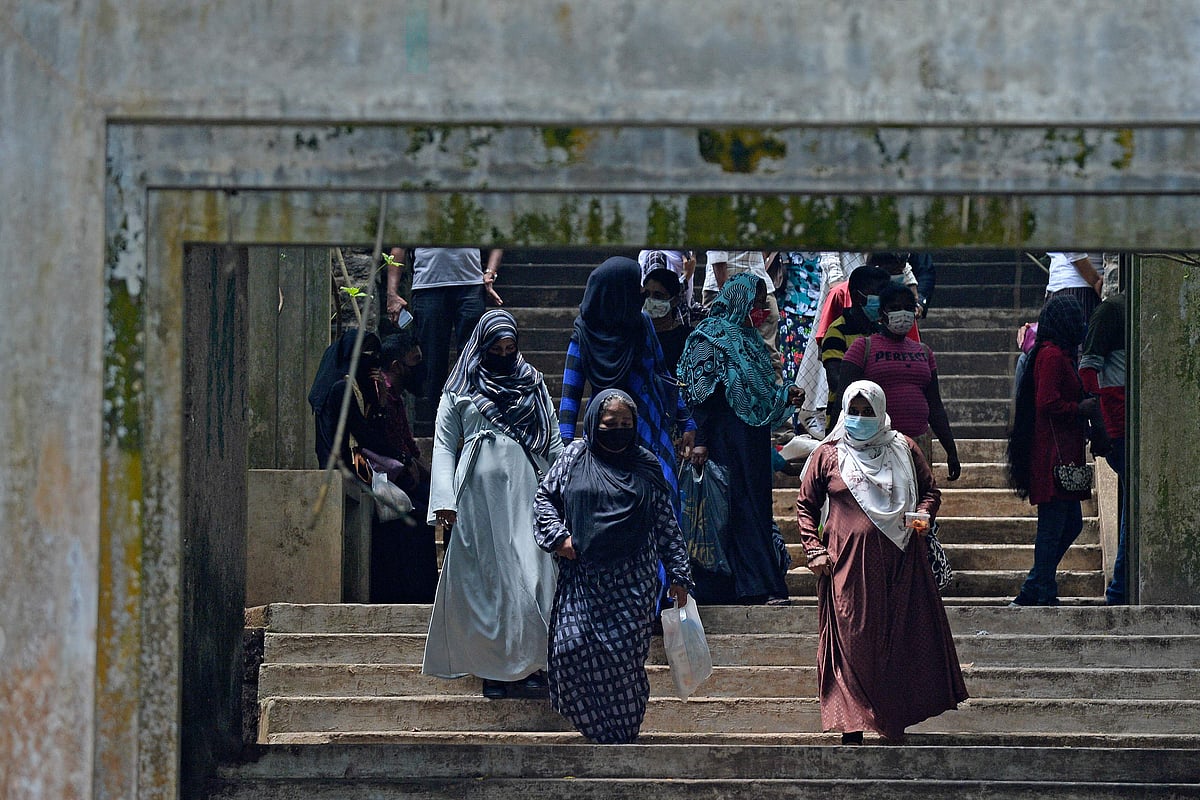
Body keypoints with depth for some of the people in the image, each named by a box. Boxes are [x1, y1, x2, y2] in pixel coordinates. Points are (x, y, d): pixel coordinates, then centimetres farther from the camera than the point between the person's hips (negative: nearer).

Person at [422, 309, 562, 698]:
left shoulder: (533, 385, 16)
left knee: (530, 574, -6)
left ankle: (531, 664, -3)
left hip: (523, 491, 2)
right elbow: (444, 447, 4)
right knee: (487, 576, -2)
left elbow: (552, 444, 17)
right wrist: (444, 500, -8)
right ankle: (495, 668, 1)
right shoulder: (460, 391, 9)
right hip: (479, 494, -2)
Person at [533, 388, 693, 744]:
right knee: (572, 647, -11)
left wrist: (678, 574, 6)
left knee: (623, 653, -8)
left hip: (631, 581, -1)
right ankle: (598, 727, 2)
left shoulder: (646, 465, 9)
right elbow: (545, 497, 14)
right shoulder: (575, 456, 8)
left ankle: (621, 734, 3)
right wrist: (558, 536, -2)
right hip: (581, 577, 1)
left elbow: (666, 524, 9)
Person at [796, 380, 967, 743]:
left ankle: (896, 721, 10)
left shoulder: (904, 449, 10)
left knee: (903, 640, 0)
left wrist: (923, 514, -4)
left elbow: (931, 490, 18)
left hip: (901, 561, 2)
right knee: (852, 643, -3)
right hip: (848, 562, -1)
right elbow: (806, 505, 11)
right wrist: (814, 551, 0)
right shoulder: (827, 454, 7)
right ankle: (852, 729, -1)